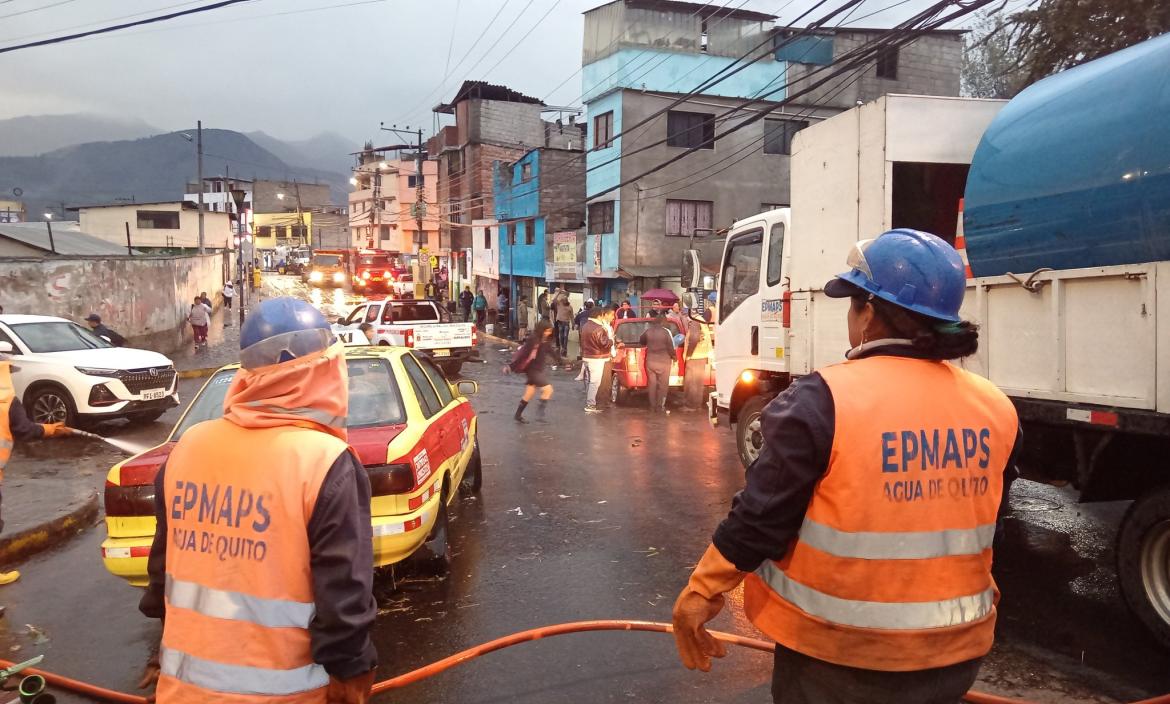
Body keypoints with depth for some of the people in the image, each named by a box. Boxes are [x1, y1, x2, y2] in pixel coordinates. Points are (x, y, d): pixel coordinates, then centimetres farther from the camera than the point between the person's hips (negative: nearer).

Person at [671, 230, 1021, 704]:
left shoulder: (824, 400, -21)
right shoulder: (997, 410, -3)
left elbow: (761, 517, -17)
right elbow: (973, 527, 10)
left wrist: (701, 593, -4)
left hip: (839, 654, -5)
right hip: (955, 650, 5)